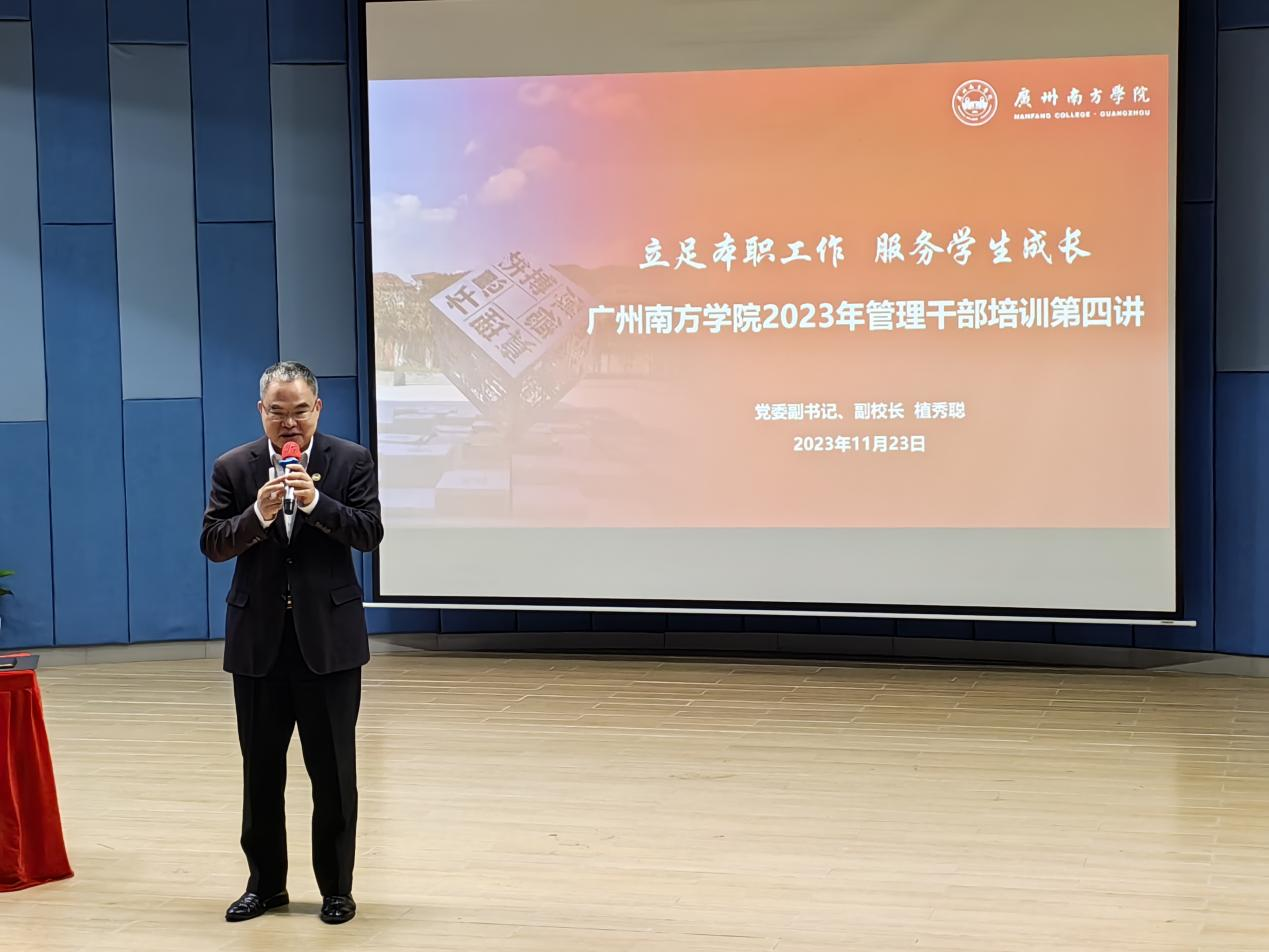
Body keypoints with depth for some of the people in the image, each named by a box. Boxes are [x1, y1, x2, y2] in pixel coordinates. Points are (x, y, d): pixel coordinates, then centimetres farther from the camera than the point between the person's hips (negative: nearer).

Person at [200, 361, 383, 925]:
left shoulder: (351, 461, 0)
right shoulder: (233, 468, 4)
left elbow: (369, 533, -8)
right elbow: (212, 544, -2)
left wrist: (316, 502, -22)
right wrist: (257, 514, -19)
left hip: (328, 637, -2)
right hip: (258, 640, 2)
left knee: (333, 771, 4)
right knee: (261, 770, 10)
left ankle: (336, 888, 15)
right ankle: (265, 883, 23)